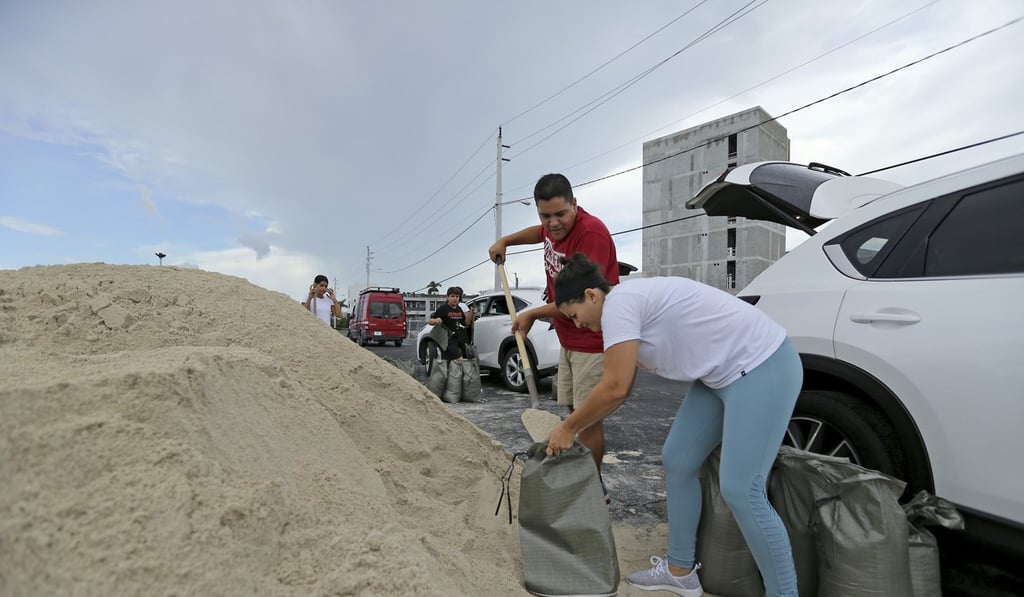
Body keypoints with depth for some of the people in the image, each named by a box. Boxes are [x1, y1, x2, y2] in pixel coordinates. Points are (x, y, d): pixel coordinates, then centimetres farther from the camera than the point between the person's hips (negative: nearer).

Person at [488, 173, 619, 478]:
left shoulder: (592, 233, -24)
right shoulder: (553, 226, 2)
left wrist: (533, 314, -17)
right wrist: (505, 240, 19)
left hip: (592, 342, -9)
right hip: (568, 339, 9)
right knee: (575, 411, 17)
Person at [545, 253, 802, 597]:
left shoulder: (618, 302, -19)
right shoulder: (628, 306, 11)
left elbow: (614, 388, -23)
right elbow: (621, 389, 18)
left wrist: (568, 428, -9)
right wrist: (577, 428, 18)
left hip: (763, 366, -10)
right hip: (721, 374, 10)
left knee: (740, 491, -11)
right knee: (677, 461, 11)